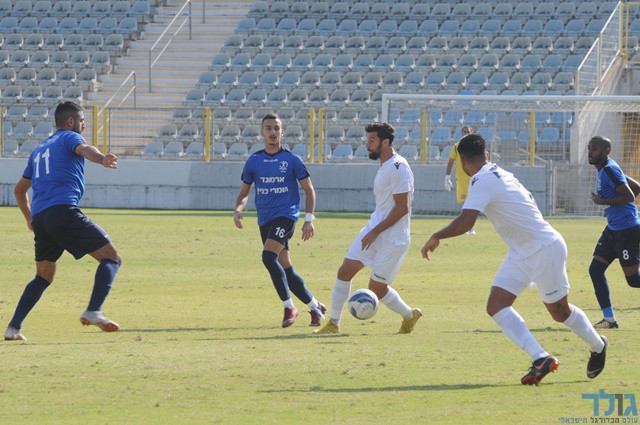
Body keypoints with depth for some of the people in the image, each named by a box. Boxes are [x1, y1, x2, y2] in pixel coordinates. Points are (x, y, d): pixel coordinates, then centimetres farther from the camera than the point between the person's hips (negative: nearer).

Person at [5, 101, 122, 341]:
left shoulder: (39, 150, 30)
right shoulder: (69, 138, 8)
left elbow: (19, 190, 37)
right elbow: (84, 149, -18)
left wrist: (30, 219, 49)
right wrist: (103, 159, -39)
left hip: (39, 218, 7)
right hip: (64, 211, -7)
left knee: (44, 277, 21)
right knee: (111, 258, -5)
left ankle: (14, 327, 10)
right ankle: (94, 311, -25)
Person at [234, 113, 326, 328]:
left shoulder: (291, 160, 0)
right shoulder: (253, 161, 9)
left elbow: (309, 190, 4)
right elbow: (244, 192, 15)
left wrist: (309, 219, -5)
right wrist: (238, 210, -6)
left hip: (286, 215, -5)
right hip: (265, 220, 5)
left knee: (268, 256, -26)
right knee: (286, 271, 5)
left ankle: (289, 308, -18)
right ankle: (315, 307, 21)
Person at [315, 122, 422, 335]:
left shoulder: (398, 167, -17)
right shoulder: (384, 167, 14)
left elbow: (402, 208, -21)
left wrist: (375, 232, -19)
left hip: (393, 238, -9)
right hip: (374, 231, 9)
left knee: (377, 288, -4)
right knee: (345, 271, -2)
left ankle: (409, 315, 21)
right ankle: (333, 323, 5)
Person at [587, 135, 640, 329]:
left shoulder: (609, 170, -15)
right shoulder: (604, 170, 14)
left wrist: (603, 202, -15)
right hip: (613, 229, 10)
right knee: (595, 270, 3)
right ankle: (609, 319, 5)